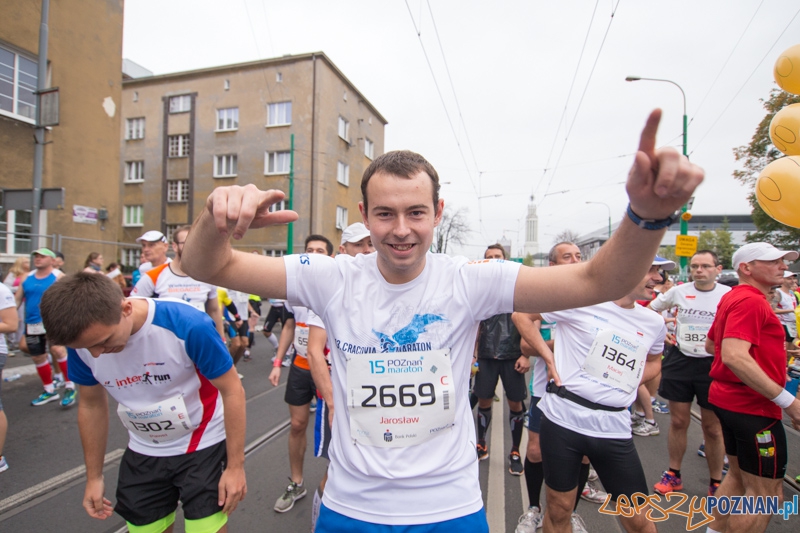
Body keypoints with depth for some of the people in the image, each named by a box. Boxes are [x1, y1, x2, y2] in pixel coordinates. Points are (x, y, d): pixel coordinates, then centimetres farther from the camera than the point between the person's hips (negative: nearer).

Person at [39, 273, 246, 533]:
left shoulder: (190, 326, -31)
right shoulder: (84, 341, -14)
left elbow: (232, 392, -21)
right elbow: (92, 405, 3)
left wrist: (236, 466, -16)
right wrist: (94, 476, 10)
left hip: (204, 446, -4)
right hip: (143, 453, 5)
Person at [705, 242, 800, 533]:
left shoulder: (731, 297, 11)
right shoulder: (750, 301, -19)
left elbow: (710, 345, 21)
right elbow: (734, 357, -31)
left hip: (728, 397, 10)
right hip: (753, 406, -10)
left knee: (739, 475, 22)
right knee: (765, 492, 3)